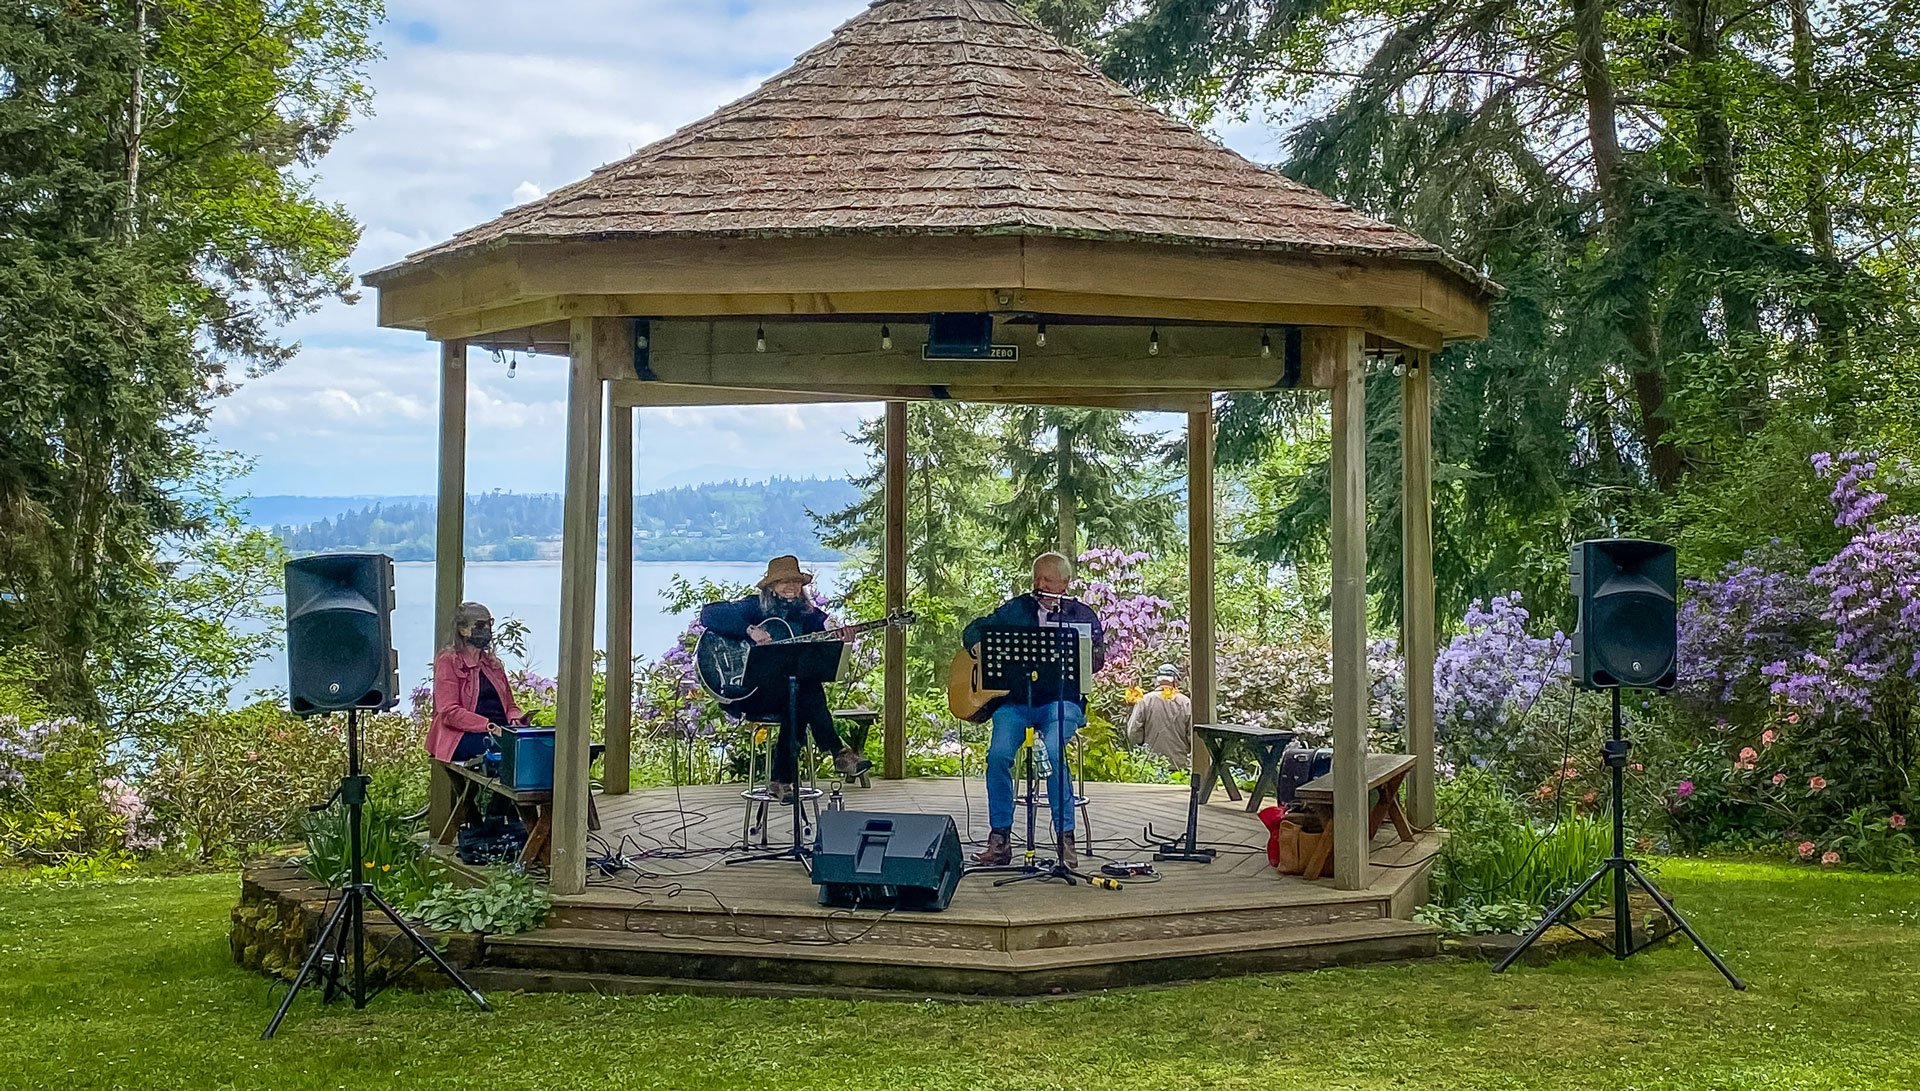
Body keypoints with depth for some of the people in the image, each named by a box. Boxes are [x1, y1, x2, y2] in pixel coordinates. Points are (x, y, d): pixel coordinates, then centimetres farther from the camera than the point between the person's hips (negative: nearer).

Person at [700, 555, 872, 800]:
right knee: (808, 692, -32)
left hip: (793, 688, 4)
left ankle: (782, 780, -27)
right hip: (753, 693, -4)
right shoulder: (754, 607, 1)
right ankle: (840, 754, -28)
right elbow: (708, 614, -12)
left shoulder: (809, 615, 13)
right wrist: (750, 630, -21)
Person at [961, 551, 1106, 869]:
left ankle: (1065, 836, -18)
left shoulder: (1082, 615, 11)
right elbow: (973, 630, 21)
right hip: (1014, 699, 2)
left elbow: (1096, 661, 0)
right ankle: (999, 839, -11)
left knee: (1053, 751, -31)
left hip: (1060, 699, -2)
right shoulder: (1016, 608, 17)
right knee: (998, 754, -24)